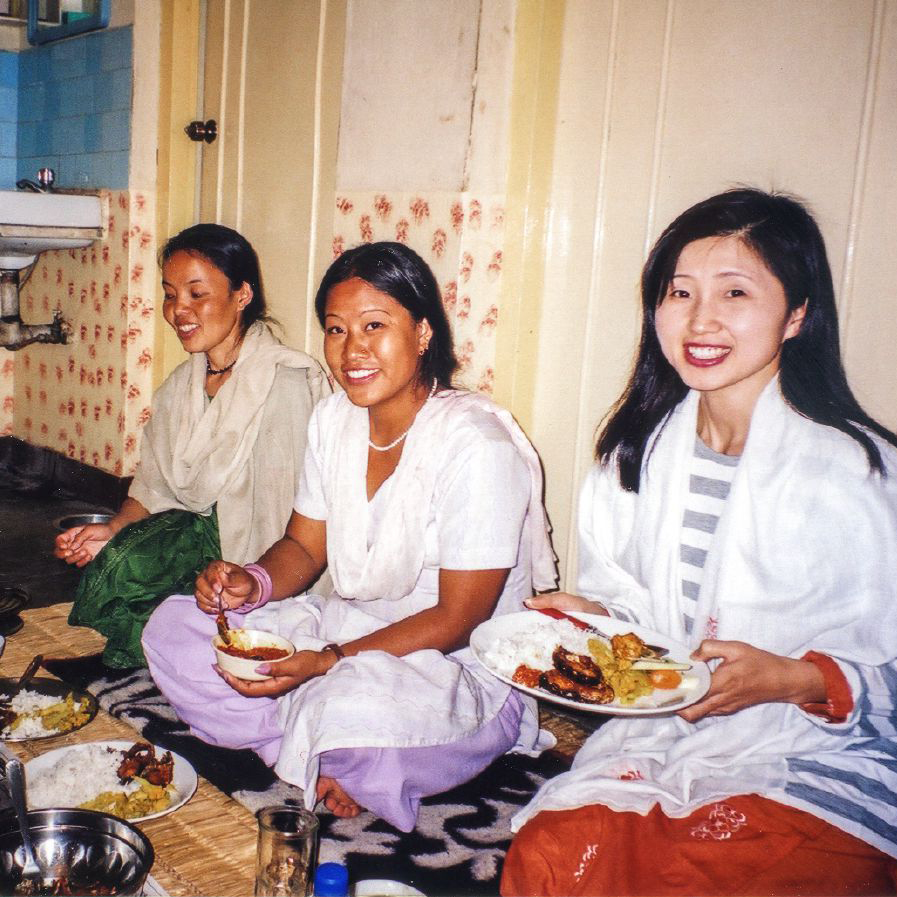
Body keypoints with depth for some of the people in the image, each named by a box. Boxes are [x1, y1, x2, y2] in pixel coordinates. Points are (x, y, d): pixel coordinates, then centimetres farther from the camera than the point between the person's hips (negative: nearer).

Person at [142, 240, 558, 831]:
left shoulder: (476, 445, -22)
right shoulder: (334, 419, 1)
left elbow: (457, 620, -20)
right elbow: (304, 548, 9)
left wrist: (330, 661, -25)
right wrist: (253, 583, -13)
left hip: (459, 667, -7)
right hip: (350, 626, 8)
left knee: (351, 710, -39)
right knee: (174, 629, -4)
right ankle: (324, 762, -8)